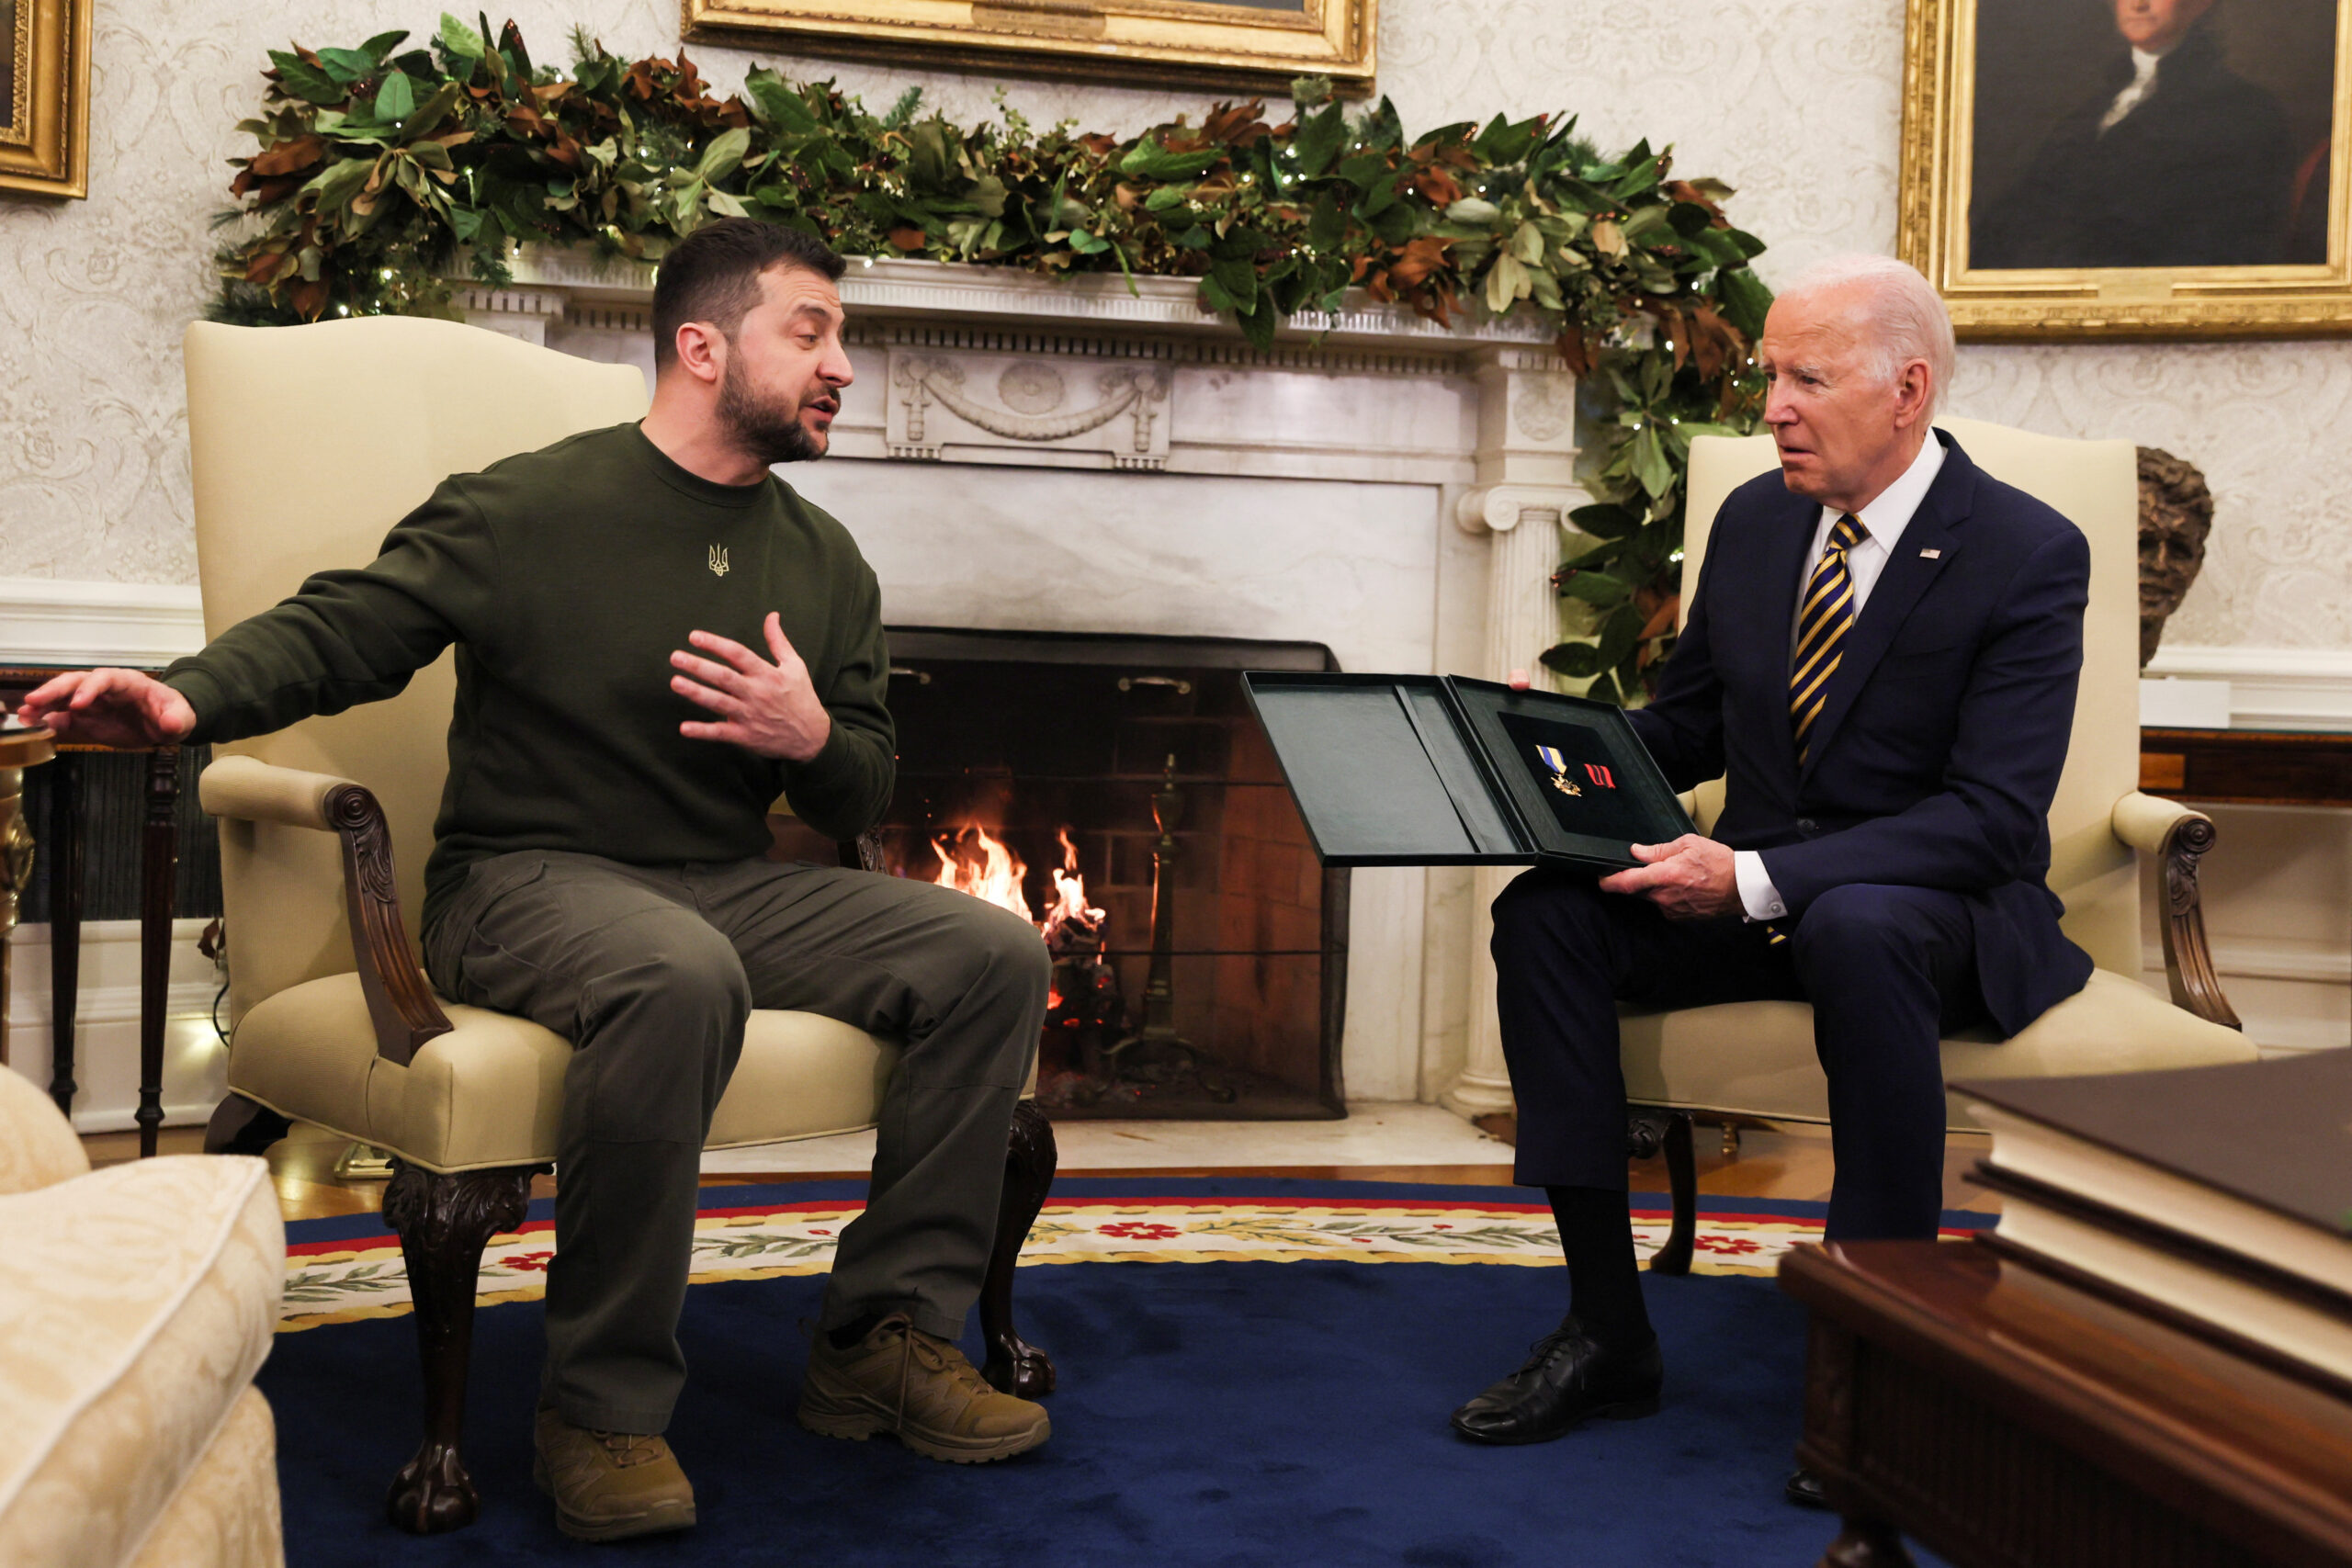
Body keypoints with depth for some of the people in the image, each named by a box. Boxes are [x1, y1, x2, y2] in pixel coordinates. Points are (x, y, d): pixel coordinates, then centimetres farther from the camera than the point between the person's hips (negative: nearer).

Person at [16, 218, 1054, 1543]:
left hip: (731, 885, 6)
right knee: (678, 977, -40)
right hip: (528, 878, -6)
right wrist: (190, 697, -28)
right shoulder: (530, 510, -4)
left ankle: (889, 1333, -7)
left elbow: (865, 799, 18)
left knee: (996, 951, -13)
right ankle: (604, 1407, -25)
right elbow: (338, 629, -8)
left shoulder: (826, 562, 13)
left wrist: (813, 741, -7)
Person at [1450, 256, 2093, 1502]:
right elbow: (1681, 727, 17)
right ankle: (1605, 1330, -15)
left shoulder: (2027, 554, -12)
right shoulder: (1754, 520, 6)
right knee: (1543, 912, -20)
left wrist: (1760, 880, -31)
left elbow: (1994, 816, -21)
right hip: (1753, 888, 6)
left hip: (1933, 901, -5)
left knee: (1855, 929, -40)